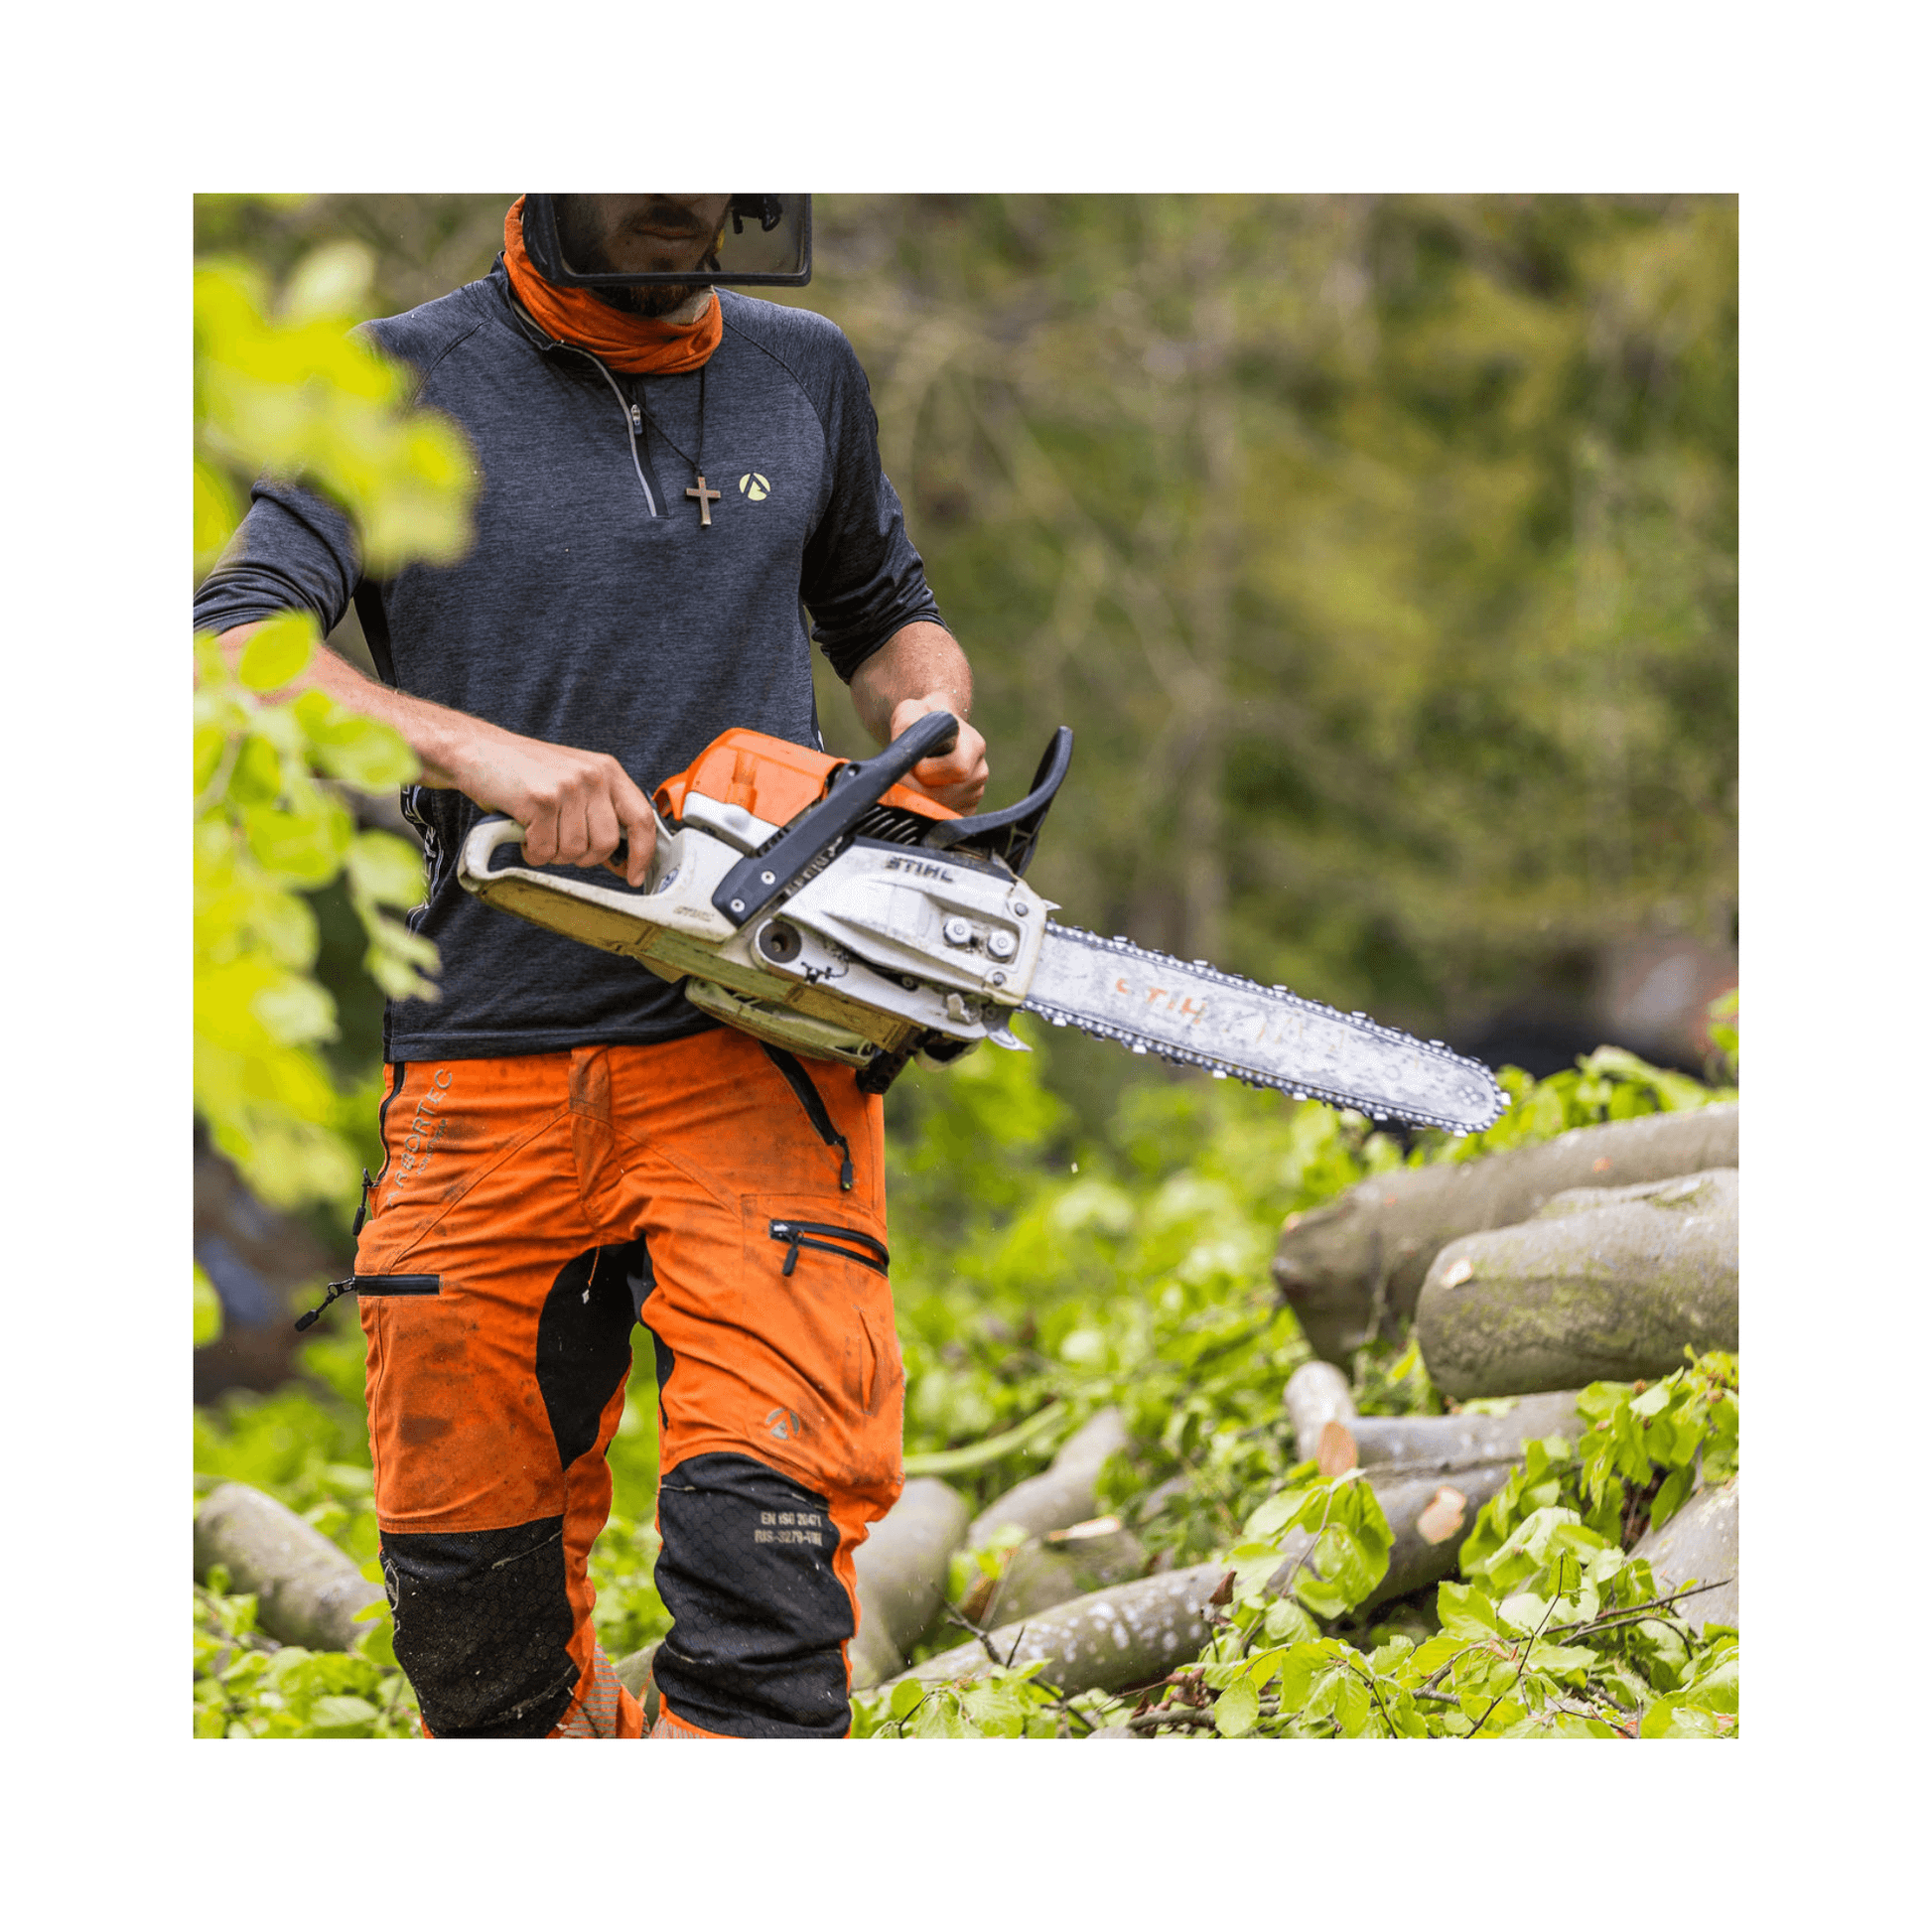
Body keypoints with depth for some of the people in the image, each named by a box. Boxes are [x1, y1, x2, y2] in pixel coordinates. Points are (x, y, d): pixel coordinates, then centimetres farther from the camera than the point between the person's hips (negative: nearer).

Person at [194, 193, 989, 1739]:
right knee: (467, 1585, 8)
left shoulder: (804, 376, 13)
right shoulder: (404, 383, 3)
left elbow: (890, 619, 29)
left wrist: (929, 719, 5)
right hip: (486, 1073, 0)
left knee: (768, 1539, -18)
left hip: (752, 1050, 0)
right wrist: (484, 753, -24)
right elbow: (236, 645, -10)